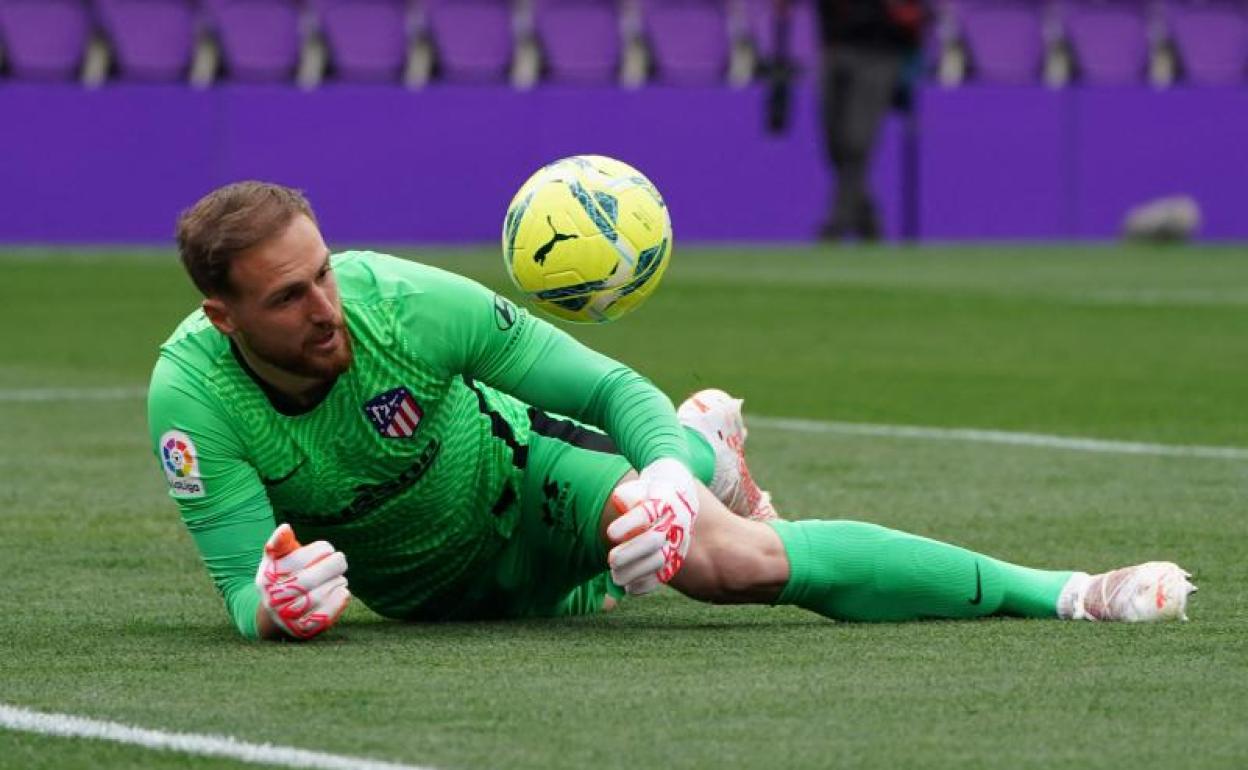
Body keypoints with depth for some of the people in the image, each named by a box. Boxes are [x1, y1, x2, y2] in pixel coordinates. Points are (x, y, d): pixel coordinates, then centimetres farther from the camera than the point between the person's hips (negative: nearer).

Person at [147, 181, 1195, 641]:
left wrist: (665, 479, -44)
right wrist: (275, 605, -57)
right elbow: (243, 591, -33)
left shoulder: (403, 300, -33)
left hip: (511, 467, -2)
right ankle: (705, 448, 51)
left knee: (726, 556, -25)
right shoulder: (193, 395, -33)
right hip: (415, 590, 2)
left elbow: (610, 388, -25)